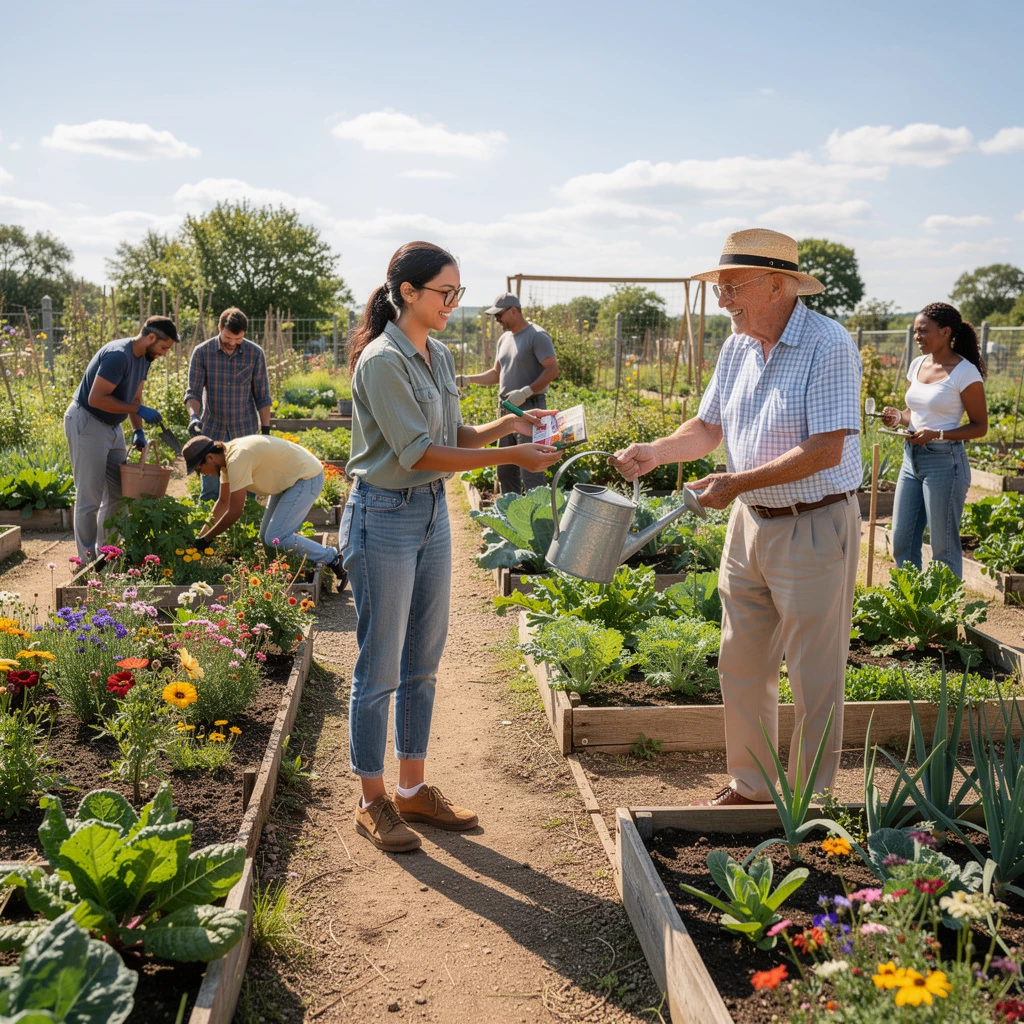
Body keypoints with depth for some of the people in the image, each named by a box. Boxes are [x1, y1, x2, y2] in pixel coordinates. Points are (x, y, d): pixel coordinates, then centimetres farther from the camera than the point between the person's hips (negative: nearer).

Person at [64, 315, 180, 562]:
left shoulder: (144, 358, 5)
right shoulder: (118, 355, -25)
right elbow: (96, 398, -28)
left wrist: (138, 431, 0)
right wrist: (139, 410, -25)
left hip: (111, 426, 10)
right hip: (86, 423, -10)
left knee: (117, 493, 12)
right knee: (90, 497, -4)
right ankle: (88, 560, 4)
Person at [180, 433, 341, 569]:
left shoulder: (236, 459, -27)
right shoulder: (227, 456, 3)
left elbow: (235, 512, -27)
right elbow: (223, 502, 14)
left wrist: (205, 539, -15)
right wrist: (200, 536, 11)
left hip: (307, 477, -10)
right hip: (289, 479, 10)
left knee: (275, 538, -17)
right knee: (266, 536, 9)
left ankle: (332, 559, -8)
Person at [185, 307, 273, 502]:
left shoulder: (255, 353, -6)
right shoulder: (202, 352, -5)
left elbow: (262, 396, 0)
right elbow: (193, 392, -6)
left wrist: (266, 432, -1)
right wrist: (194, 415, -25)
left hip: (245, 433, 0)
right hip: (212, 431, 0)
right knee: (210, 495, 4)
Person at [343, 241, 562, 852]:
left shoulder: (439, 357, 10)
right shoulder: (383, 360, -16)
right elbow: (417, 453, -20)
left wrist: (505, 425, -5)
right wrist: (511, 457, -21)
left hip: (433, 512, 9)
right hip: (384, 517, -8)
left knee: (424, 662, 14)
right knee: (381, 667, 1)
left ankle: (414, 790, 27)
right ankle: (374, 803, 16)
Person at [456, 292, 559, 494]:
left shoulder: (537, 336, -10)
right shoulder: (504, 339, 15)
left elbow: (552, 370, -16)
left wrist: (525, 392, -24)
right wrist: (466, 379, 10)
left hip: (529, 409, -9)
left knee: (530, 472, -12)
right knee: (505, 470, 13)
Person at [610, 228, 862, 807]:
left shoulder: (829, 346, -16)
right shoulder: (737, 348, 8)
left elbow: (826, 451, -23)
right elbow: (708, 428, 15)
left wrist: (737, 483, -24)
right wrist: (654, 453, -3)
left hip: (814, 529, -8)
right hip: (749, 523, 8)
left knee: (814, 680, 4)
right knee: (741, 667, 14)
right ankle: (751, 787, 30)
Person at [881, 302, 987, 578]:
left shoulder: (965, 372, -12)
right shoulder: (917, 365, 8)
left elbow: (980, 426, -8)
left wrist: (936, 434, -21)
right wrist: (899, 417, -3)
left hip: (944, 461, -7)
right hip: (912, 458, 7)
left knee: (944, 547, 1)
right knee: (902, 541, 11)